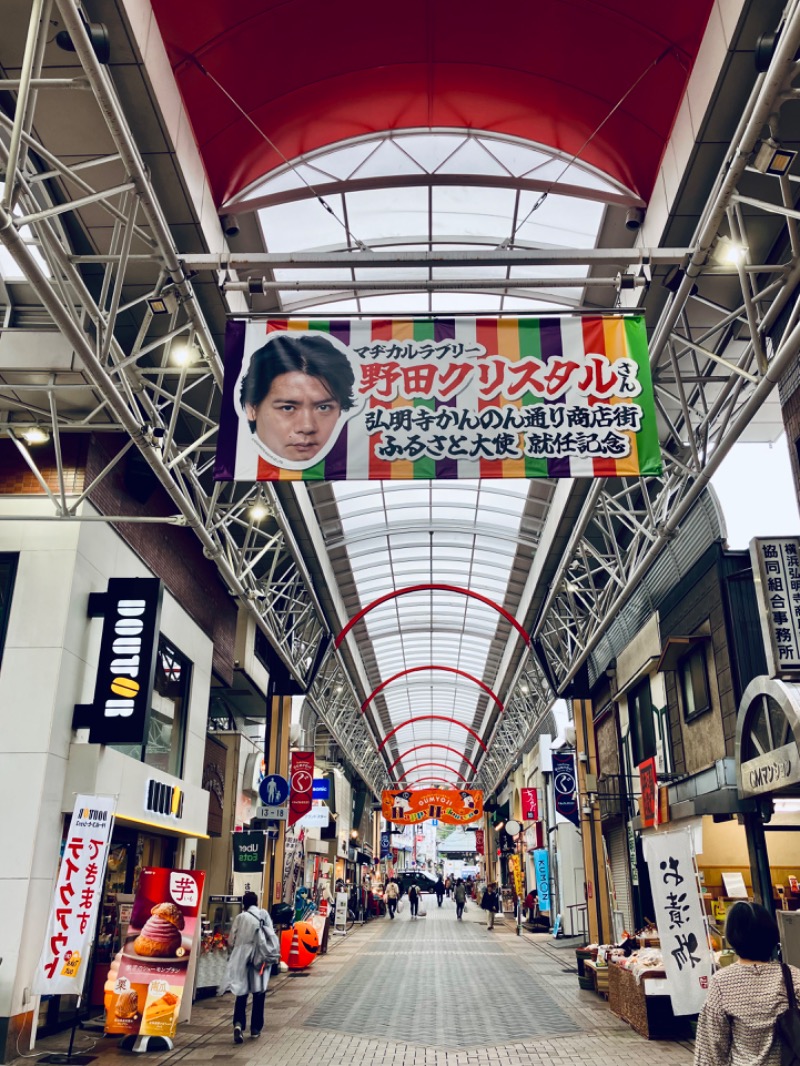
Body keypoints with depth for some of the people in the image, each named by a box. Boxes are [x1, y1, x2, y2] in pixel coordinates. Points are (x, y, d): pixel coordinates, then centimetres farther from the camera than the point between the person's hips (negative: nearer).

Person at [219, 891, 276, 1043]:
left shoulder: (240, 917, -1)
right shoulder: (264, 914, -2)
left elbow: (231, 940, 3)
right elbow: (271, 935, -4)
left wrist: (232, 955, 20)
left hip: (242, 958, 0)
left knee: (241, 992, 7)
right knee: (258, 994, 12)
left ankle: (238, 1023, -13)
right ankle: (256, 1029, 16)